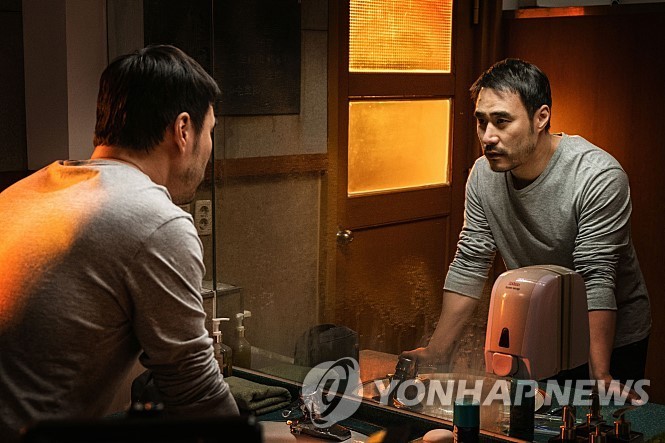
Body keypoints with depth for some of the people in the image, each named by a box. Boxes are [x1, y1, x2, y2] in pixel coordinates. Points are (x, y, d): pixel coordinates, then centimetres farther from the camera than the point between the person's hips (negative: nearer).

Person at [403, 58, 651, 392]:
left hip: (612, 339, -4)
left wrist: (601, 376, -34)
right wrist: (437, 352, -8)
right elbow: (469, 265, -6)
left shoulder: (600, 176, -26)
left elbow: (596, 280, -28)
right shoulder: (484, 174, -10)